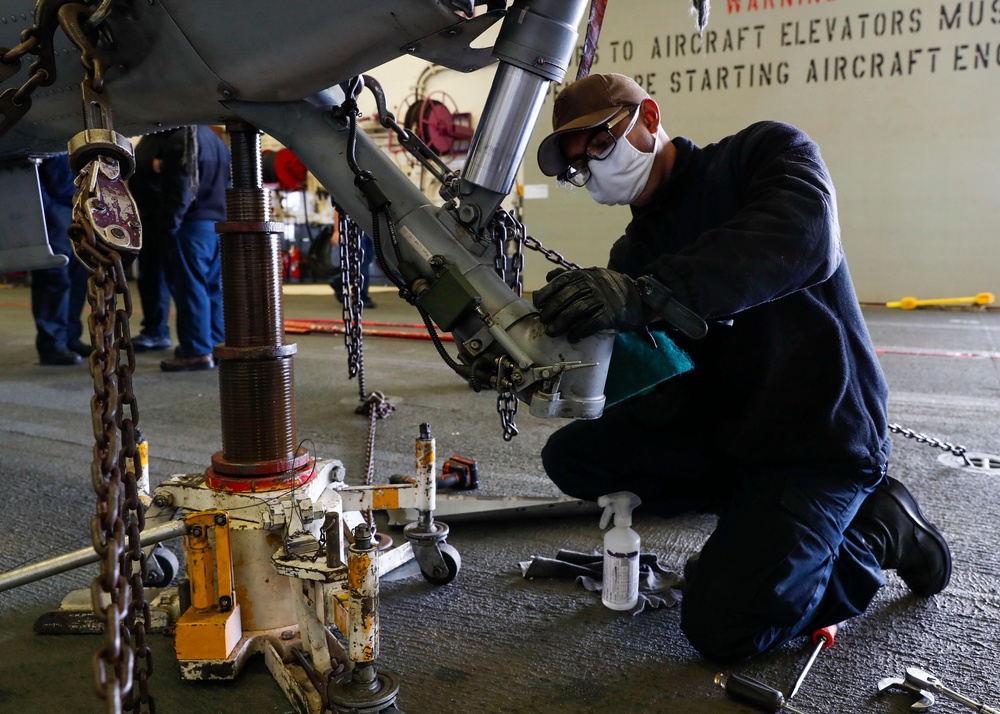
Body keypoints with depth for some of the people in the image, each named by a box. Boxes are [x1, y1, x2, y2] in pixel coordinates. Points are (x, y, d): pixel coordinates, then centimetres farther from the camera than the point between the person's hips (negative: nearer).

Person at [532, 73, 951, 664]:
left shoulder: (766, 152, -9)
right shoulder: (634, 253, 7)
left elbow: (804, 238, -33)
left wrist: (651, 294, -44)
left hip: (820, 435, -7)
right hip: (718, 426, 7)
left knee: (723, 627, -19)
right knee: (572, 455, -3)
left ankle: (872, 537, 7)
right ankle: (757, 505, 5)